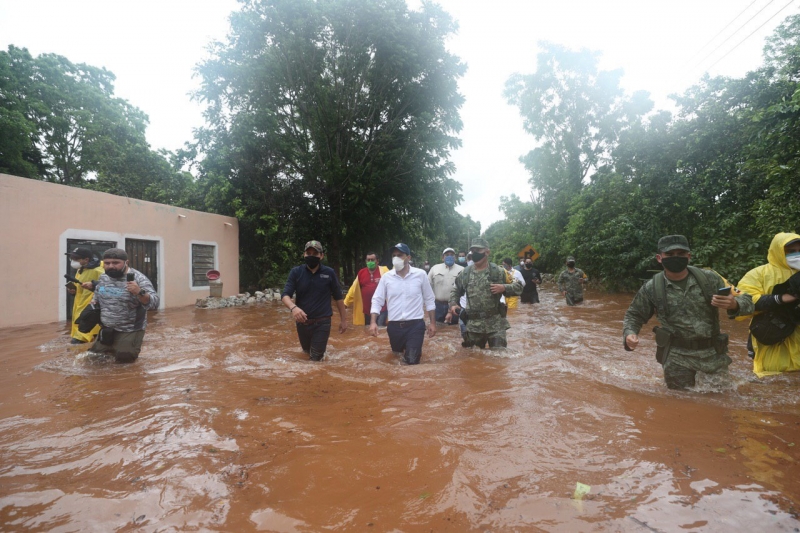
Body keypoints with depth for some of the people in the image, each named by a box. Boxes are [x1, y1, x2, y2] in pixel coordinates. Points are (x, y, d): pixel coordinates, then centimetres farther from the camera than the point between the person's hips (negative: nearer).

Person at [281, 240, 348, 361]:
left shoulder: (329, 273, -6)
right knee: (307, 350, 24)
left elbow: (338, 297, 3)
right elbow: (285, 295, -13)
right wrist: (293, 307, -35)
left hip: (322, 323, -2)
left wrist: (343, 319, 4)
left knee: (316, 358, 0)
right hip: (302, 322, 3)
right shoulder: (296, 272, -6)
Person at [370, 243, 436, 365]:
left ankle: (416, 350, 22)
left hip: (415, 324, -2)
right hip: (394, 326, 3)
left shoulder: (420, 274, -4)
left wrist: (432, 323, 1)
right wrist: (373, 322, -9)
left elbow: (429, 300, 3)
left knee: (412, 360, -9)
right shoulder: (386, 277, -1)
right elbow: (377, 300, 2)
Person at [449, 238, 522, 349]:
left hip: (495, 324, -3)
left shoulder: (498, 272, -4)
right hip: (473, 324, 3)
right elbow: (456, 290, 18)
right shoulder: (465, 273, 5)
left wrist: (504, 288, -19)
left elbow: (518, 287, -1)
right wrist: (453, 304, 1)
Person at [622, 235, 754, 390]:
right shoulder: (652, 288, -4)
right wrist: (629, 333, -13)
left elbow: (746, 300, 0)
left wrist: (734, 304, -25)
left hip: (713, 352, 2)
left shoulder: (709, 278, -3)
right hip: (677, 357, -1)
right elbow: (634, 315, 7)